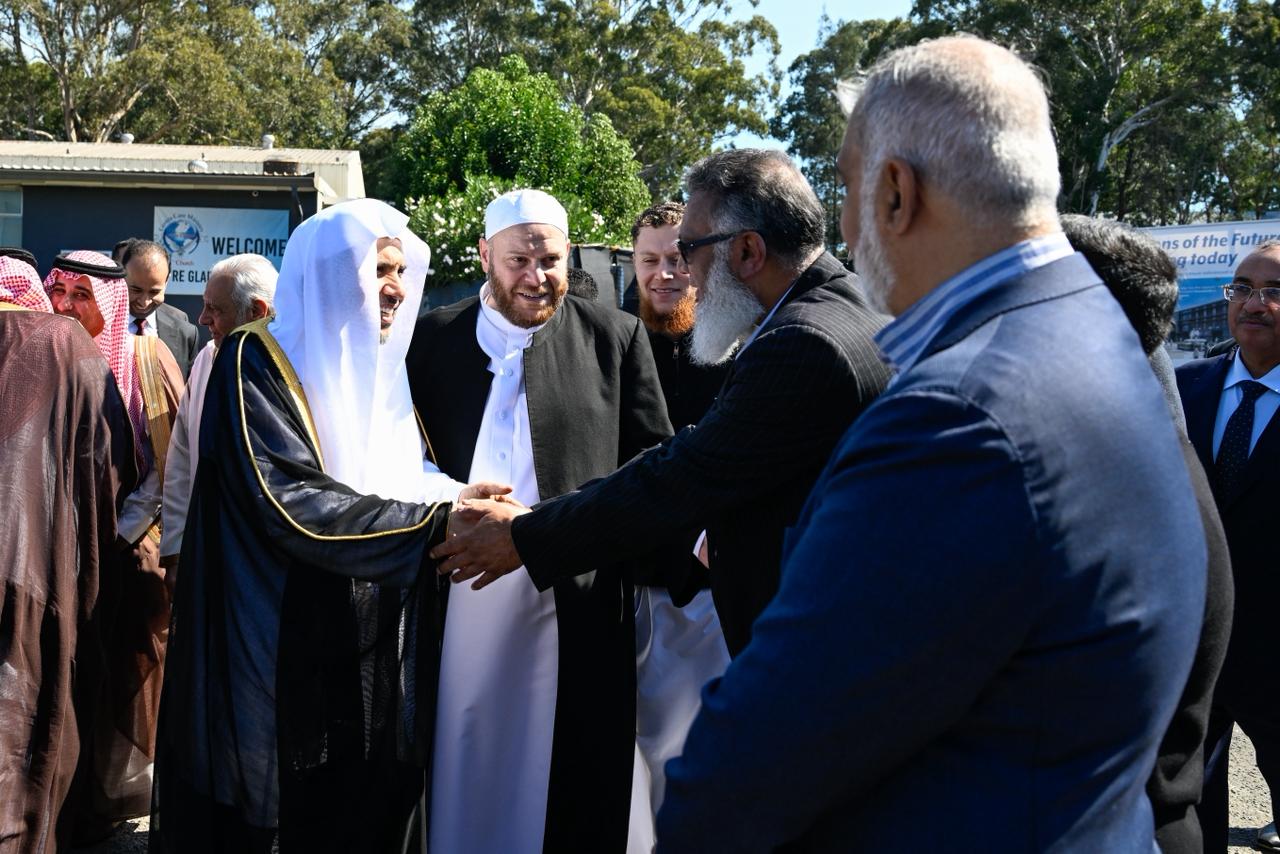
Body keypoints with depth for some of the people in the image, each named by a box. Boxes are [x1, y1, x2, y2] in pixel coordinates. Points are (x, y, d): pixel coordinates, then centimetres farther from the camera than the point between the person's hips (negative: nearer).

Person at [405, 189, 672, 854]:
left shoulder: (615, 339, 4)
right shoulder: (432, 338, 7)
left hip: (574, 606, -1)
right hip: (456, 604, 1)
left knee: (570, 793, 7)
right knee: (460, 779, 11)